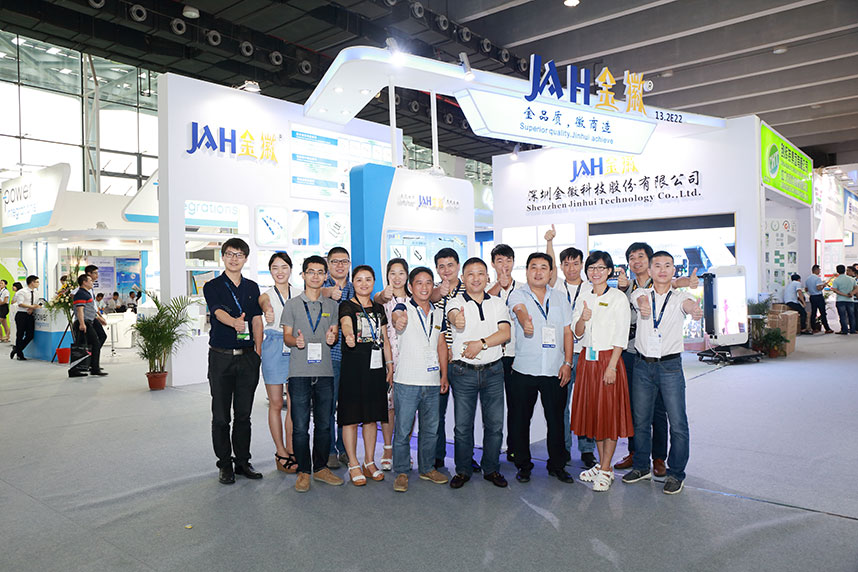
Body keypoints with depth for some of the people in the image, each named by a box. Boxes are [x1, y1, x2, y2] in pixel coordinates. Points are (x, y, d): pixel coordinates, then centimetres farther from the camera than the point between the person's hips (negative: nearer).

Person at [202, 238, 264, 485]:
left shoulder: (252, 287, 12)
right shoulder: (212, 286, -1)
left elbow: (257, 319, 12)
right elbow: (219, 312, -20)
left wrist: (258, 350, 2)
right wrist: (235, 322, -41)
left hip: (247, 356, 3)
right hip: (221, 356, -3)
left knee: (244, 414, 9)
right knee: (221, 416, 4)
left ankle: (243, 462, 20)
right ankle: (225, 465, 15)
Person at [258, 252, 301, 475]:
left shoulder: (300, 295, 10)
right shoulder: (267, 295, 2)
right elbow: (264, 305, -22)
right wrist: (268, 312, -45)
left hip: (296, 350, 2)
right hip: (274, 350, -2)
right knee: (276, 404, 4)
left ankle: (291, 451, 15)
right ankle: (281, 453, 14)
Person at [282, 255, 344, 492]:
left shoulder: (332, 305, 12)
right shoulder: (292, 304, 5)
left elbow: (335, 335, 14)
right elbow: (286, 336, 4)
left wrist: (332, 338, -9)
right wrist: (295, 341, -18)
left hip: (325, 372, 3)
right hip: (300, 372, -2)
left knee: (324, 424, 8)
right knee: (300, 426, -1)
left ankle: (321, 468, 22)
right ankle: (303, 472, 12)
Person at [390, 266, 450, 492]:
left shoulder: (438, 313, 12)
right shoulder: (403, 308, -4)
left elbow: (441, 345, 16)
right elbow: (397, 315, -29)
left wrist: (444, 375, 11)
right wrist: (398, 320, -54)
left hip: (432, 382, 5)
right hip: (407, 381, -5)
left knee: (431, 429, 14)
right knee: (403, 430, 1)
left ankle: (427, 468, 29)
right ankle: (402, 472, 15)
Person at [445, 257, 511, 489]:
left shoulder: (497, 303, 7)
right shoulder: (456, 302, -3)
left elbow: (505, 333, -4)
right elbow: (453, 316, -27)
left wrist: (482, 343, -18)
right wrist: (457, 321, -51)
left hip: (493, 371, 2)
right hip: (463, 372, -2)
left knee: (495, 423, 7)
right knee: (463, 425, 4)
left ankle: (491, 468, 25)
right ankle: (463, 470, 21)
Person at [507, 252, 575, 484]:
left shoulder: (558, 297, 9)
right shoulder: (518, 295, -1)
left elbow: (567, 331, 9)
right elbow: (520, 310, -25)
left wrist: (567, 363, 1)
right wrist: (525, 320, -49)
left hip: (555, 370, 2)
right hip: (524, 369, -2)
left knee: (556, 419, 8)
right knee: (521, 419, 6)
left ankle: (557, 465, 25)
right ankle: (523, 465, 22)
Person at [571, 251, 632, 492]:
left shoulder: (618, 298, -4)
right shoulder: (584, 297, 10)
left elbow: (621, 336, -8)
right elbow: (577, 333, 6)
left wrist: (612, 366, -15)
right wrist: (583, 319, -16)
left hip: (608, 359, -5)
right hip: (587, 359, 5)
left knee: (609, 412, 1)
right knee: (592, 411, 10)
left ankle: (606, 469, 10)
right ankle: (601, 463, 24)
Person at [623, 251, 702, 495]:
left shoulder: (680, 297, 0)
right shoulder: (641, 294, 5)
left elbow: (689, 304, -24)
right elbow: (640, 300, -19)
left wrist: (695, 310, -49)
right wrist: (643, 306, -44)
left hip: (670, 366, -2)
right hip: (642, 365, 2)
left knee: (677, 423, -1)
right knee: (640, 420, 11)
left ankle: (675, 473, 16)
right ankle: (642, 467, 28)